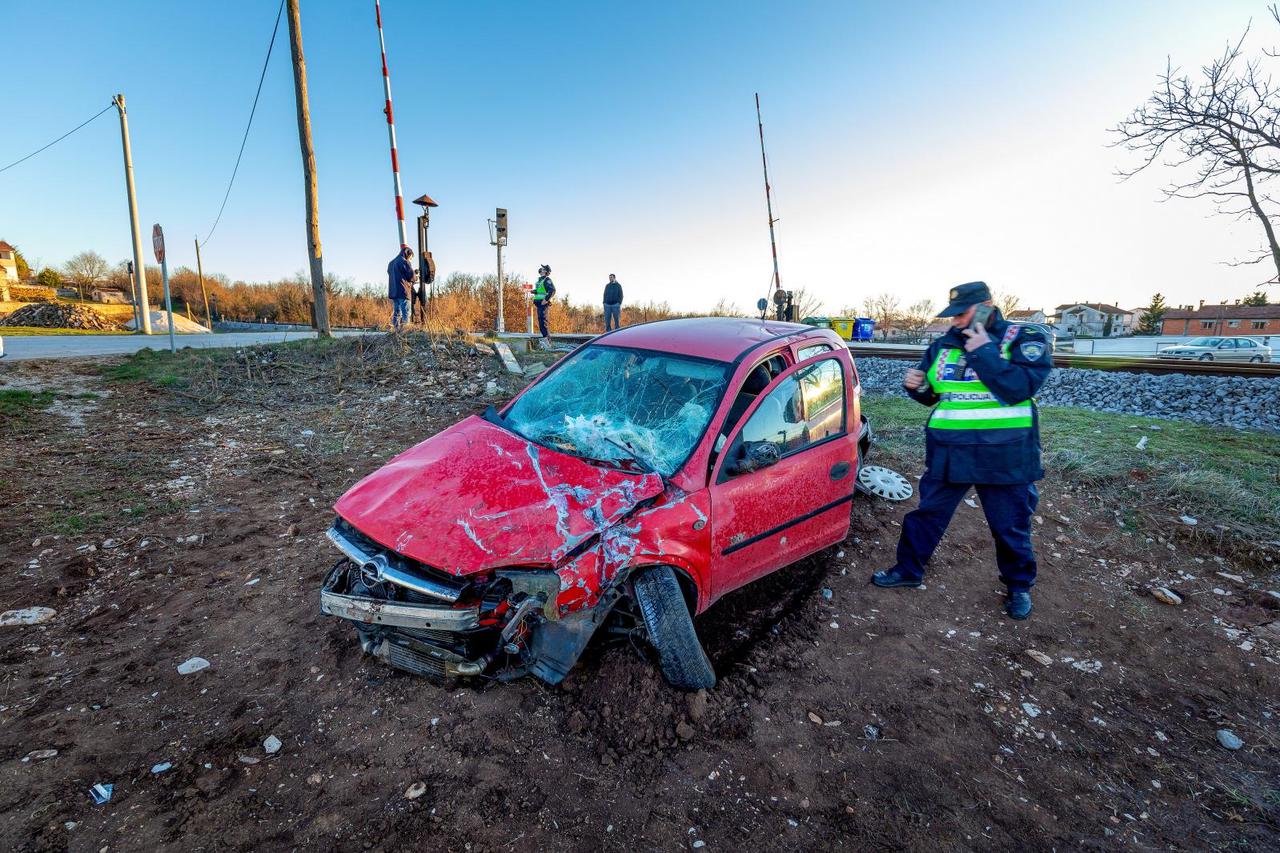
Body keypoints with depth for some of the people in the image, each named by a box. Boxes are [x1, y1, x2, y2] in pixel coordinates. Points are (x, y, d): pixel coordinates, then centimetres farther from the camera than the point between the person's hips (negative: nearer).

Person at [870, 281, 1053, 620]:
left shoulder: (1024, 340, -6)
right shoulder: (944, 345, 6)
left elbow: (1020, 388, -23)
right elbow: (930, 395, 16)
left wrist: (984, 352, -24)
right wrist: (916, 386, -6)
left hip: (1004, 455, -3)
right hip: (949, 451, 4)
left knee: (1011, 526, 12)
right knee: (927, 513, 12)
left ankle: (1019, 586, 34)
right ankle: (909, 569, 29)